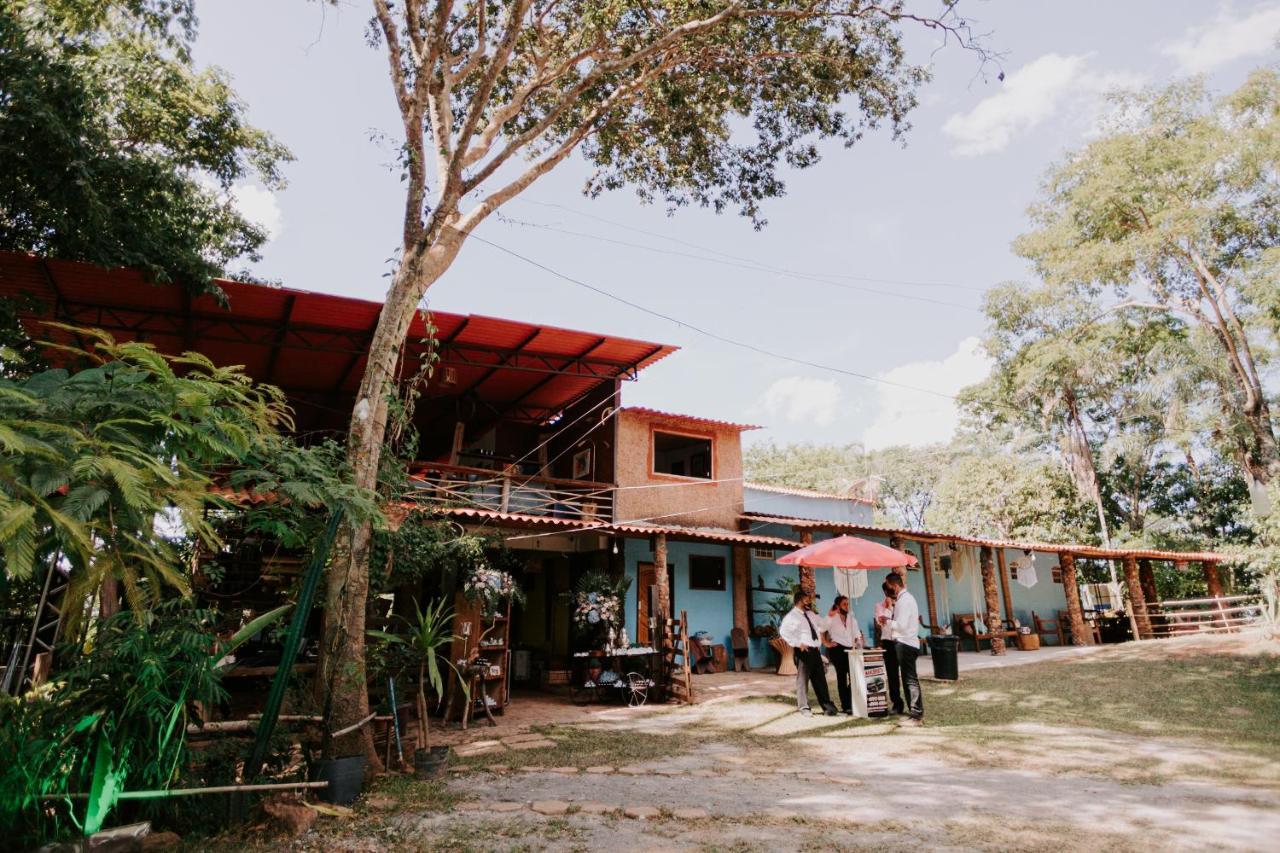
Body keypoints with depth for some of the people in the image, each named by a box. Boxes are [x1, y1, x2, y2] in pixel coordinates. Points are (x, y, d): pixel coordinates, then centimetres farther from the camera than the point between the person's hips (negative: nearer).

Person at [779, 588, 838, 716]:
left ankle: (827, 706, 16)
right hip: (803, 651, -7)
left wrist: (820, 634, 14)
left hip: (815, 650, 7)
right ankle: (804, 707, 11)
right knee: (803, 680, 0)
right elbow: (783, 631, -23)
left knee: (820, 680, 10)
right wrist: (798, 644, -21)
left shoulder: (810, 614, 16)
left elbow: (821, 625, 33)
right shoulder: (792, 616, -10)